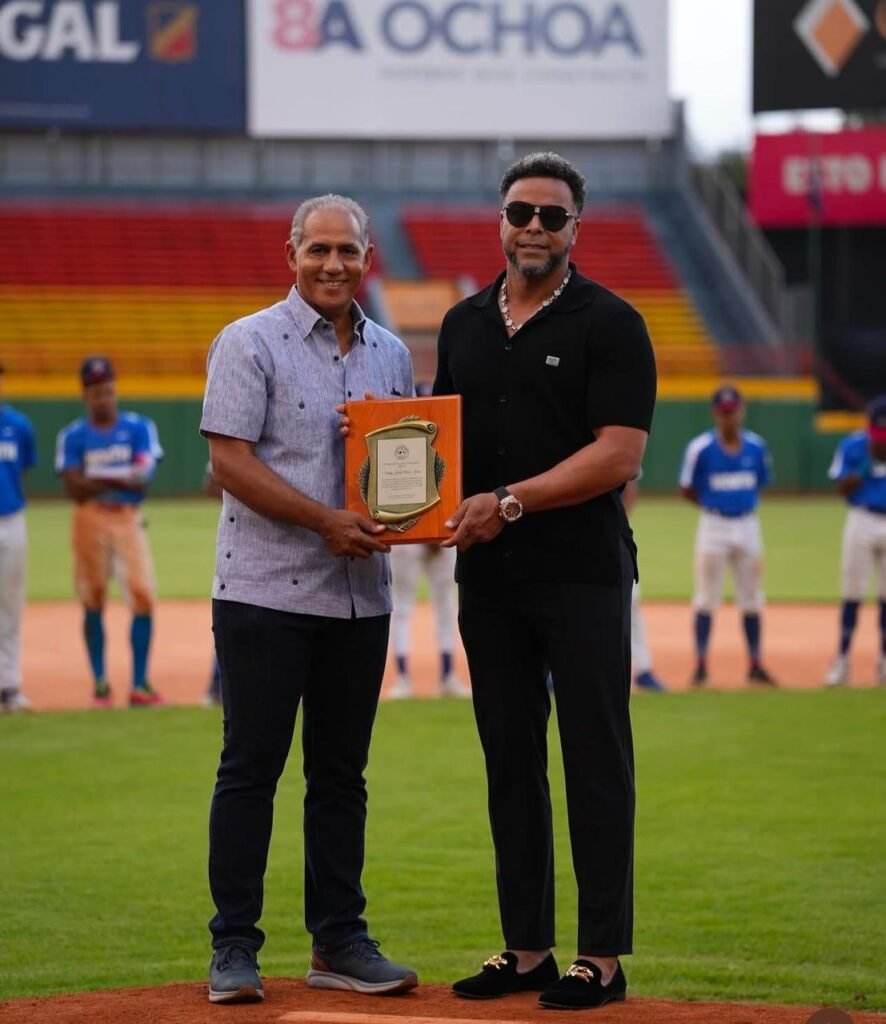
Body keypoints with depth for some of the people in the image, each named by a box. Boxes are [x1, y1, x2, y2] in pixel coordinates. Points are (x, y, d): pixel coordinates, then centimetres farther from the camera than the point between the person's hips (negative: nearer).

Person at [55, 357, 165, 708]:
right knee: (93, 602, 3)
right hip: (90, 521, 0)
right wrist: (122, 478, -15)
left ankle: (140, 684, -8)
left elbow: (142, 478, -8)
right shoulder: (72, 436, 4)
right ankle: (100, 684, 11)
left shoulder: (139, 428, 5)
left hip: (129, 520, 0)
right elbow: (74, 488, -9)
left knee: (142, 597, -11)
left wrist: (98, 478, -16)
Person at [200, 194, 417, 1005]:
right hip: (266, 591, -5)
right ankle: (234, 947, 3)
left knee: (342, 774, 9)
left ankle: (339, 941, 16)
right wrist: (325, 520, -20)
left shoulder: (391, 354, 13)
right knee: (251, 768, -3)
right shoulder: (250, 343, -4)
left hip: (361, 594, 5)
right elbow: (230, 459, -12)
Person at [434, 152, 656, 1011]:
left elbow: (618, 456, -13)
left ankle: (602, 956, 2)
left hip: (582, 575, -6)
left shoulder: (608, 325, -5)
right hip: (488, 577, 6)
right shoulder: (464, 325, 14)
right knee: (510, 763, 9)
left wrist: (510, 502, -19)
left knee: (596, 763, -2)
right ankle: (525, 948, 16)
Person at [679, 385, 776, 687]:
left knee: (751, 598, 8)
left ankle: (755, 665, 15)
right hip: (713, 526, -3)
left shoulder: (756, 447, 1)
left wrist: (743, 503, 0)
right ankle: (700, 665, 4)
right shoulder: (700, 448, -9)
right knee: (706, 597, -1)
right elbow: (687, 490, 0)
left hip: (748, 524, 3)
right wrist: (715, 505, -3)